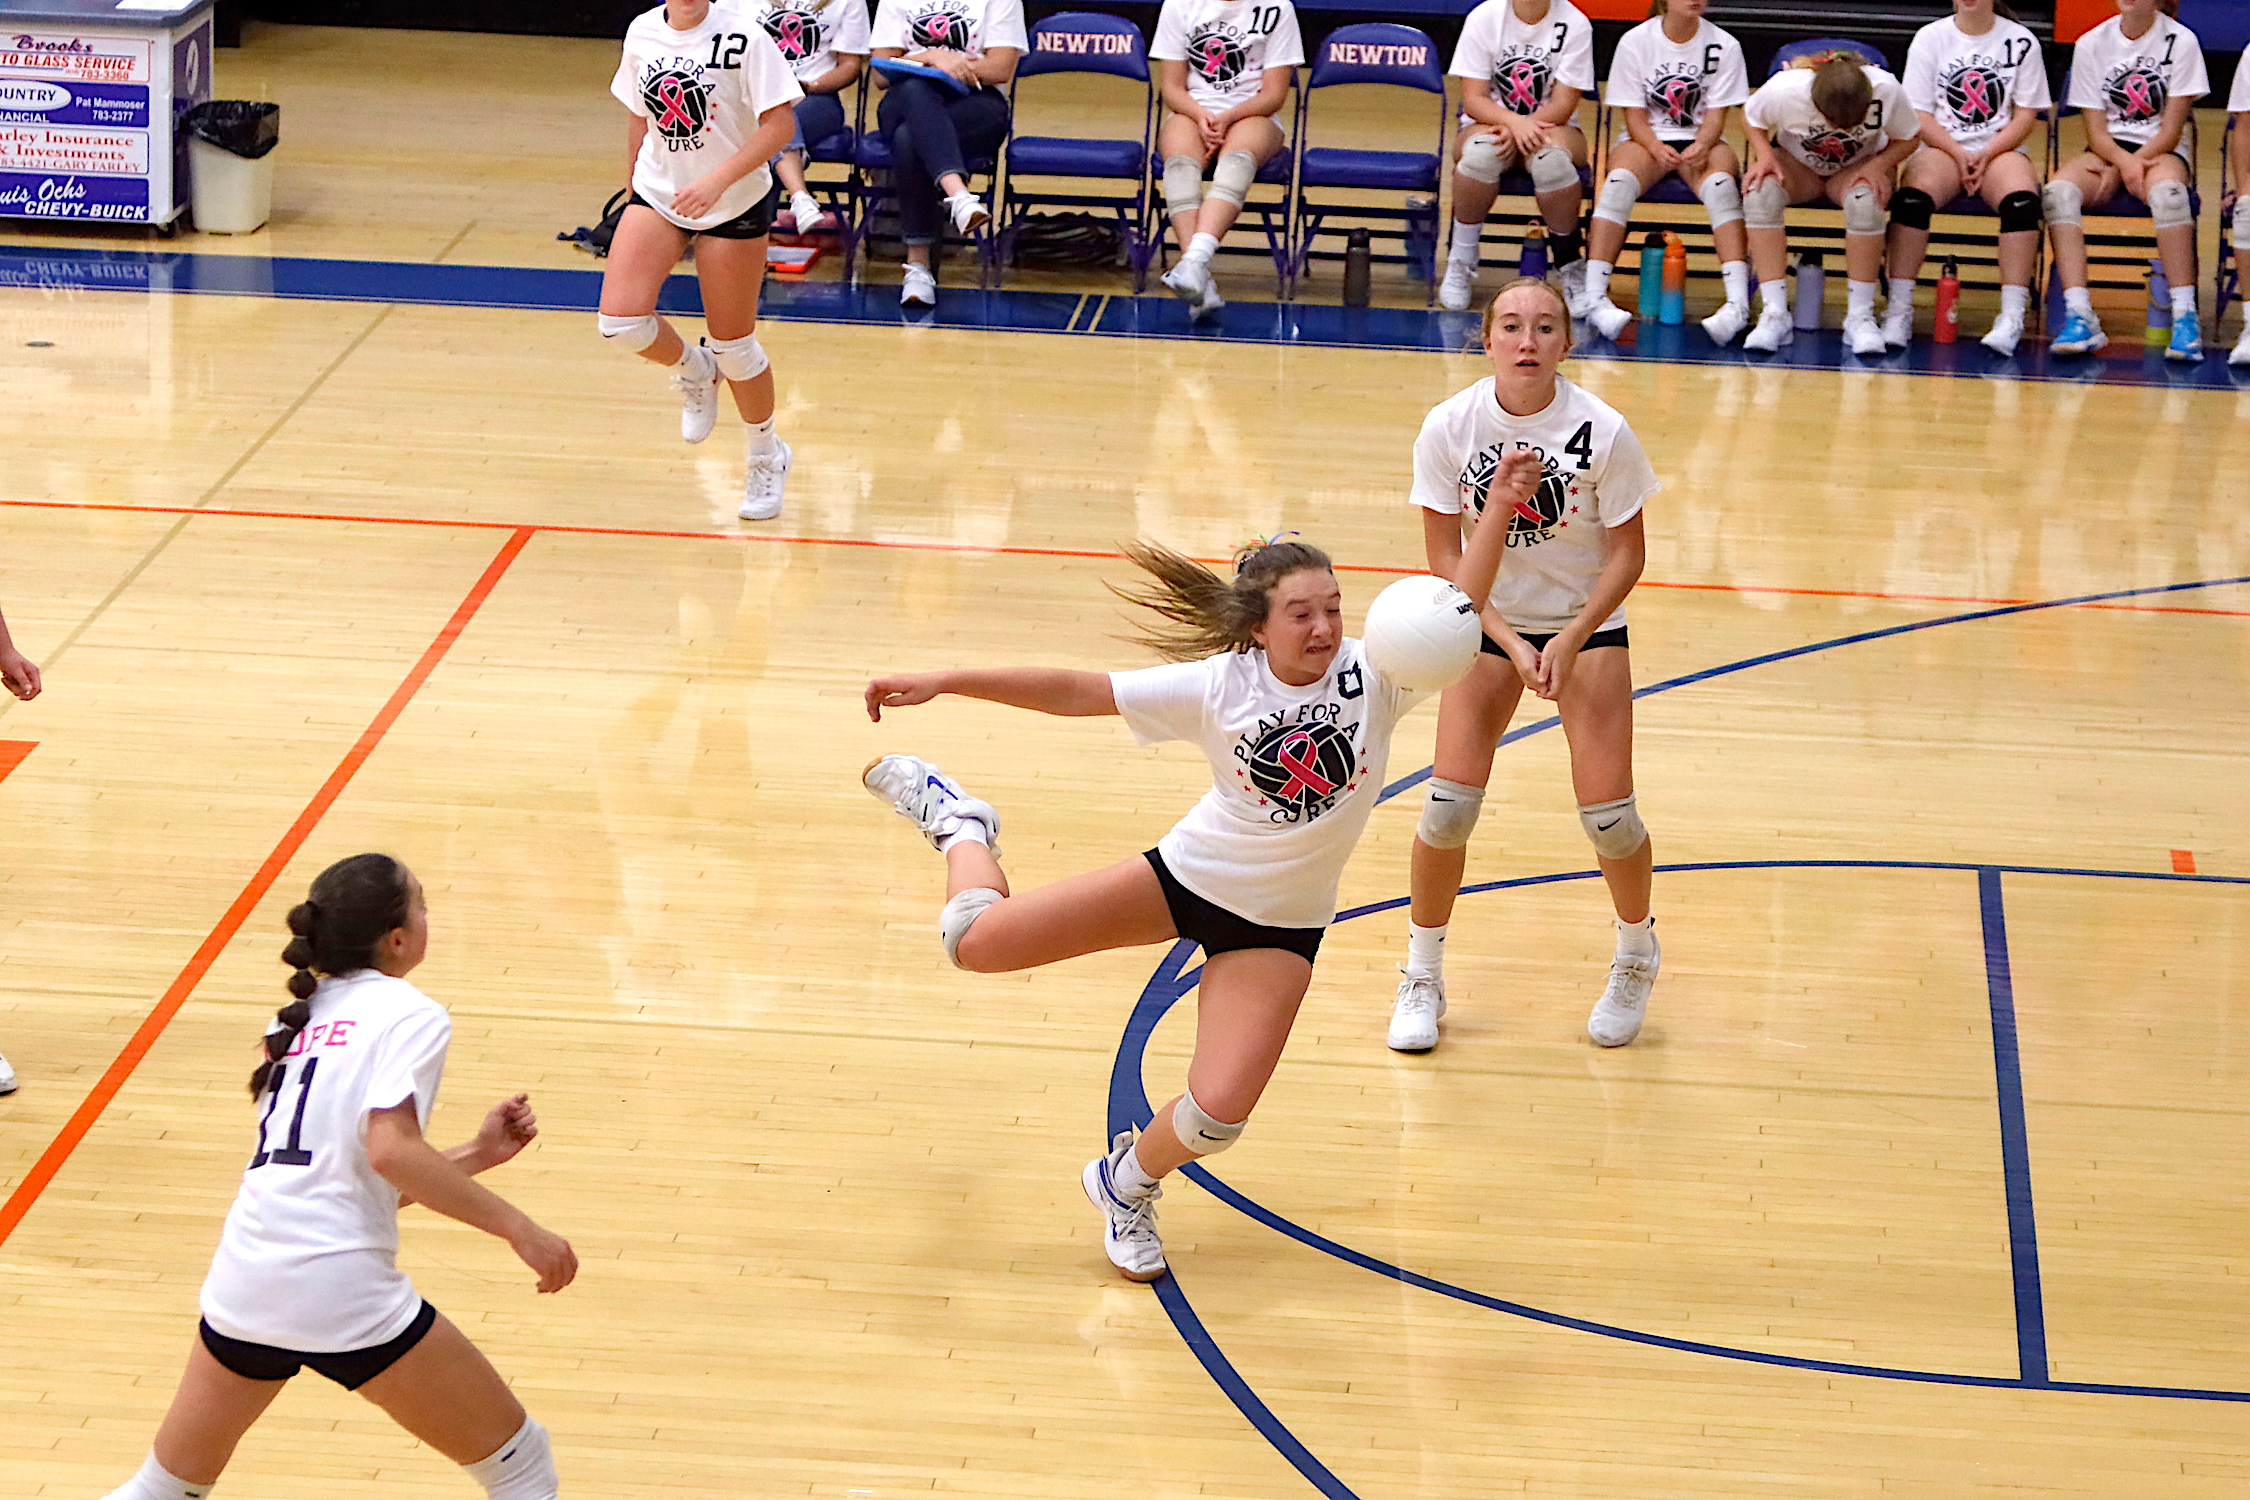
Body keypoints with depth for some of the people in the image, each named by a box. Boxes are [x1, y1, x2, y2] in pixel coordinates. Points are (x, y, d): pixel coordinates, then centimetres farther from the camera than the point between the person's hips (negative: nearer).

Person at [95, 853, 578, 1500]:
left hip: (242, 1284, 7)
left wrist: (476, 1154, 23)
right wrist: (517, 1228, -13)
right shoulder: (410, 1014, -1)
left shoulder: (304, 1020, 21)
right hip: (343, 1293, -7)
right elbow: (390, 1151, -18)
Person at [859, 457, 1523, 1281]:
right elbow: (1072, 692, -15)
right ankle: (959, 822, 29)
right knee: (977, 941, -7)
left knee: (1216, 1116, -12)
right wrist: (944, 681, -18)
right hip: (1187, 874, -1)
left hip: (1278, 926, 1)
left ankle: (1126, 1185, 25)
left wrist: (1500, 508, -45)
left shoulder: (1372, 676, -18)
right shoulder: (1216, 686, -19)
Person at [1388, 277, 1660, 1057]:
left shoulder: (1602, 431, -19)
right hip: (1487, 621, 1)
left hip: (1587, 623, -1)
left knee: (1607, 812, -8)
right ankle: (1422, 976, 13)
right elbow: (1445, 554, -9)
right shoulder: (1448, 427, -16)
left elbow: (1627, 553, -9)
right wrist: (1508, 642, -19)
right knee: (1449, 803, -10)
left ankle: (1636, 953, 23)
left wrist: (1570, 642, -20)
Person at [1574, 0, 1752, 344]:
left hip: (1702, 142, 0)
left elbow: (1716, 117, -2)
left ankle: (1739, 301, -43)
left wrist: (1700, 147, -24)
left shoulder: (1724, 46, 0)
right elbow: (1635, 116, -2)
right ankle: (1593, 296, -36)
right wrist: (1657, 149, -23)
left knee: (1721, 184, -34)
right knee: (1619, 180, -33)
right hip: (1646, 138, 0)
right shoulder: (1635, 42, -1)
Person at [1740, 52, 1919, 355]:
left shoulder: (1887, 91, -30)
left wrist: (1879, 165, -29)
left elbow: (1906, 139, -10)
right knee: (1759, 193, -33)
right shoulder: (1783, 91, -30)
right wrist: (1764, 155, -25)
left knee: (1864, 201, -37)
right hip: (1796, 164, 0)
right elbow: (1751, 117, -7)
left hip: (1860, 168, 0)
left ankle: (1860, 316, -26)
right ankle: (1775, 314, -30)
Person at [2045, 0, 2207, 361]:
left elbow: (2171, 131, -6)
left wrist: (2137, 161, -18)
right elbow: (2096, 131, -2)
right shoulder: (2091, 44, 3)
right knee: (2059, 189, -30)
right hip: (2109, 151, 2)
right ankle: (2080, 317, -38)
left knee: (2167, 191, -39)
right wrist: (2124, 161, -22)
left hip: (2162, 151, -2)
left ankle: (2185, 317, -37)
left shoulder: (2181, 41, -3)